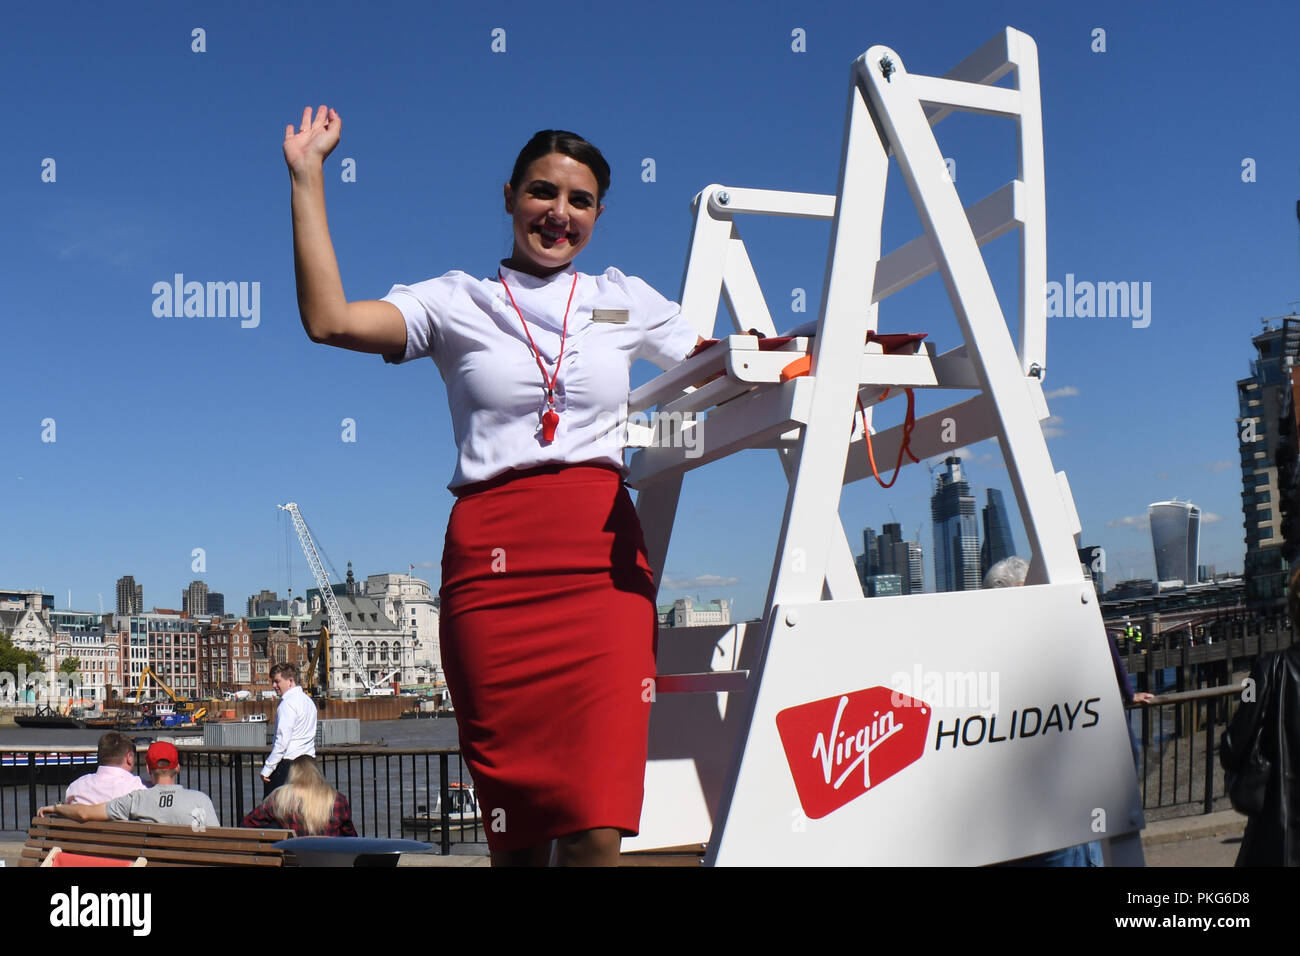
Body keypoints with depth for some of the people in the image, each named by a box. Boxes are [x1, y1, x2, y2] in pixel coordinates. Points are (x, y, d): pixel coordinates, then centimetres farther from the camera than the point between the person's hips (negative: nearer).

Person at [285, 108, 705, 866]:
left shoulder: (625, 301, 18)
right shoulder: (458, 303, 10)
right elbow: (330, 320, -4)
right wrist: (307, 179, 1)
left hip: (603, 559, 1)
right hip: (495, 560, -1)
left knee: (597, 828, -11)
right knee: (518, 829, 2)